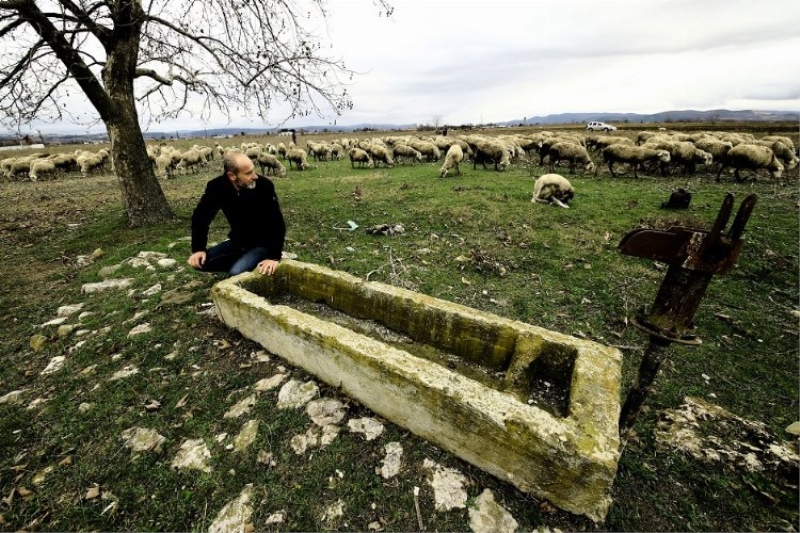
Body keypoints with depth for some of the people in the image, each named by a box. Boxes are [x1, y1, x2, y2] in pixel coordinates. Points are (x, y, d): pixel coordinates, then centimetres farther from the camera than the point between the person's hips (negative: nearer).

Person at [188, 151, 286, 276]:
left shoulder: (264, 185, -24)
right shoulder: (216, 186, -13)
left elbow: (277, 223, -22)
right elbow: (200, 216, 0)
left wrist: (274, 257, -28)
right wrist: (198, 249, -8)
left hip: (262, 243, -5)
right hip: (237, 242, 5)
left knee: (236, 272, -26)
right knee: (200, 262, -5)